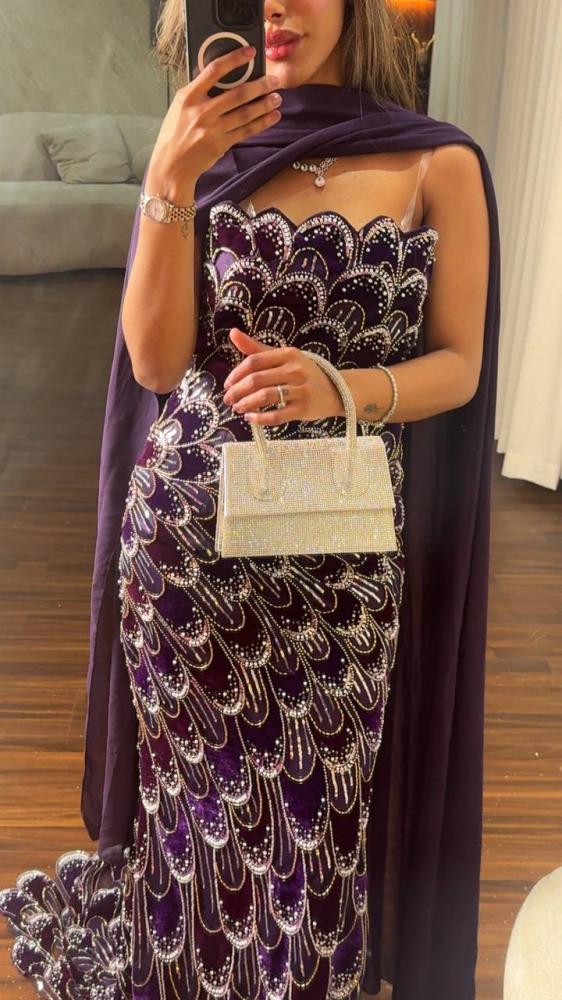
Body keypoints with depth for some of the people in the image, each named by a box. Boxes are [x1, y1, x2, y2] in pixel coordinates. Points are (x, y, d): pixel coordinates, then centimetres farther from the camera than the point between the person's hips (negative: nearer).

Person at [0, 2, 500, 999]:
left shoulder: (440, 164, 1)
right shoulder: (209, 155, 5)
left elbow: (459, 366, -1)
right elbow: (156, 363, -5)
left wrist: (335, 390, -19)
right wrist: (168, 183, -16)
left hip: (341, 554, -1)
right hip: (186, 537, 1)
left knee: (315, 813, 11)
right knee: (199, 797, 15)